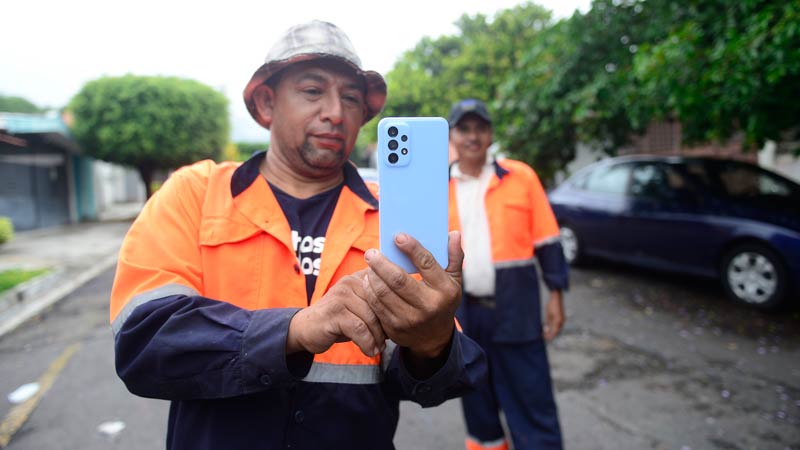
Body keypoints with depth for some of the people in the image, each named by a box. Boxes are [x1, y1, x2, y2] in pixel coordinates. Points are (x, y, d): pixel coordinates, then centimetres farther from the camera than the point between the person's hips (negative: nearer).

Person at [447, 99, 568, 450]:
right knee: (476, 399, 18)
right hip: (461, 311, 2)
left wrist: (555, 294, -1)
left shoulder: (520, 176, -2)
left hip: (515, 309, -2)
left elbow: (546, 239, 1)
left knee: (532, 401, 4)